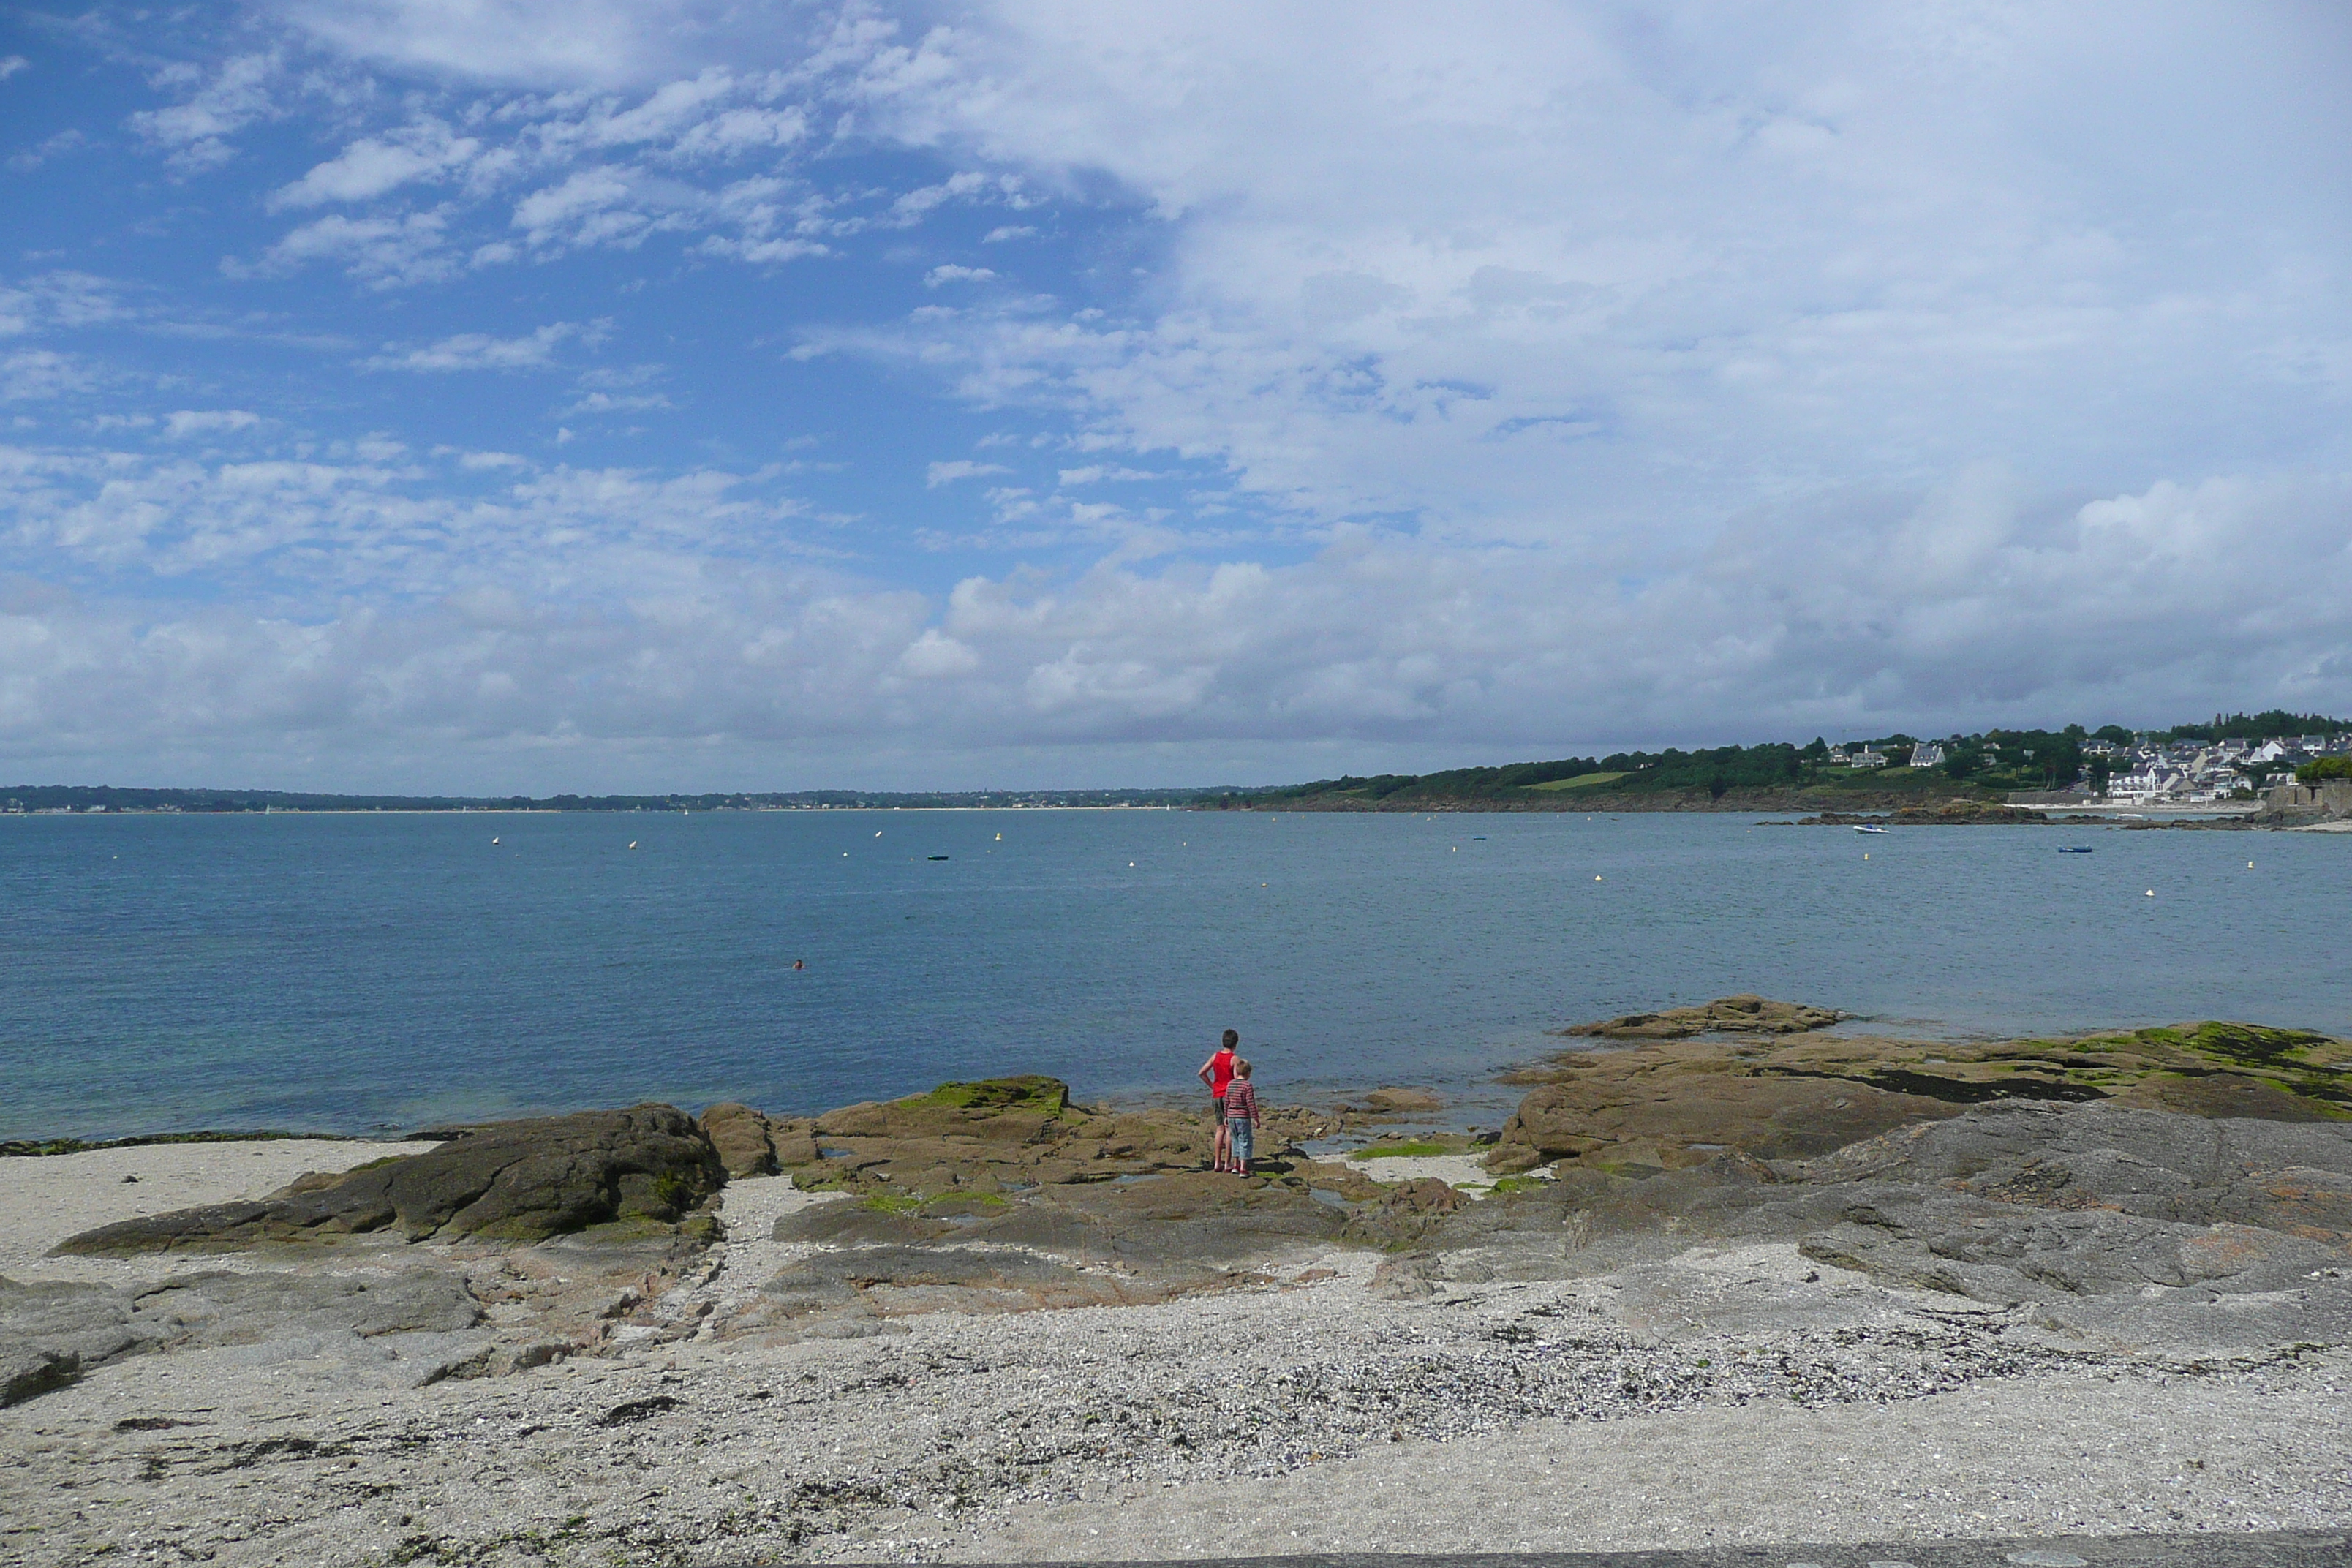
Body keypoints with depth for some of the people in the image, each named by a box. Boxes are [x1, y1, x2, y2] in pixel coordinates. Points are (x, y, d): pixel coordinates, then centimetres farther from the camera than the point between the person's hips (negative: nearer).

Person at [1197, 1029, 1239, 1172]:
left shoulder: (1216, 1056, 4)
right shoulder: (1234, 1059, -13)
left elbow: (1202, 1073, 8)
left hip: (1216, 1096, 6)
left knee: (1220, 1129, 12)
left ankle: (1217, 1163, 12)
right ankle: (1227, 1163, 1)